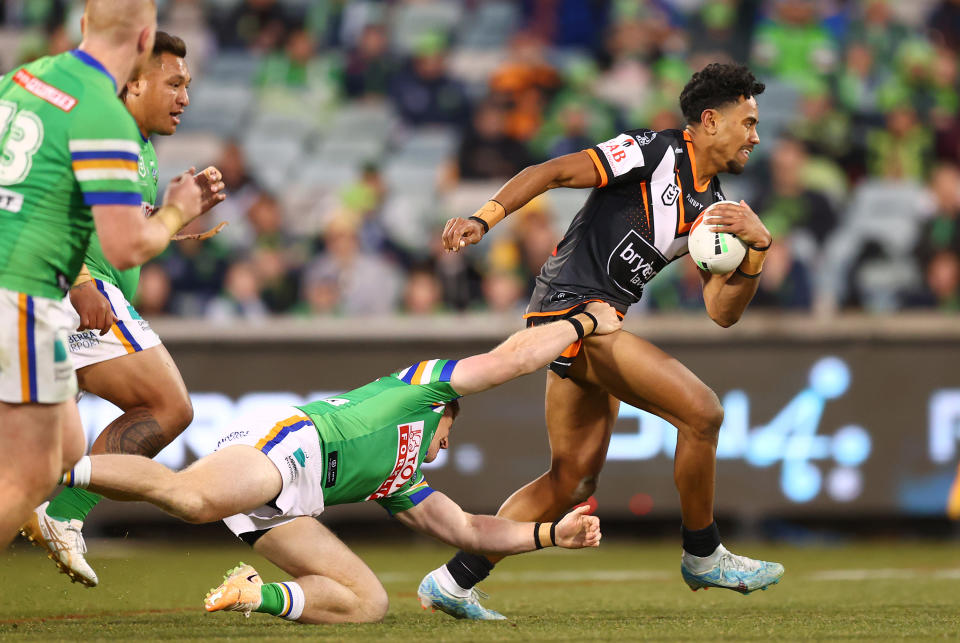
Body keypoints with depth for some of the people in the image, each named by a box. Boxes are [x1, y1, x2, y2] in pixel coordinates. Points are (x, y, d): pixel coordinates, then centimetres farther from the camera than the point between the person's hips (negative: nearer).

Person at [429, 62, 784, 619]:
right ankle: (703, 556, -1)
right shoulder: (653, 153, -9)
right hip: (572, 304, -10)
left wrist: (757, 246, -5)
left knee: (575, 478, 11)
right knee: (701, 410, -16)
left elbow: (723, 312, 10)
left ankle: (456, 580, 16)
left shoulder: (713, 208, 15)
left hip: (599, 321, 10)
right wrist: (485, 218, -26)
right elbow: (552, 173, -14)